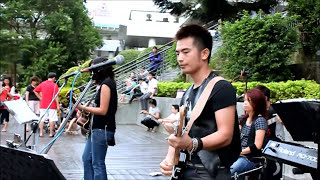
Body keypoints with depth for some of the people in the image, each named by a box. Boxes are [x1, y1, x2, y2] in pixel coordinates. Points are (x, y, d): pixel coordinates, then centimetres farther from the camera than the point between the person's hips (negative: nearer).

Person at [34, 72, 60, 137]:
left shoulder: (42, 84, 6)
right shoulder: (54, 85, -8)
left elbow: (35, 91, 10)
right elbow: (56, 96, -11)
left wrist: (40, 98, 11)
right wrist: (58, 105, -9)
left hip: (43, 105, 4)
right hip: (52, 106, -4)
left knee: (42, 119, 9)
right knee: (52, 119, 2)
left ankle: (41, 133, 10)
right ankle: (51, 133, 3)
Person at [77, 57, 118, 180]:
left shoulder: (105, 85, -15)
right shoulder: (107, 83, 15)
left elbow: (103, 110, -19)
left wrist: (83, 108, -14)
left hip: (102, 129, -10)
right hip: (98, 128, 10)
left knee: (97, 163, -5)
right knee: (87, 159, 16)